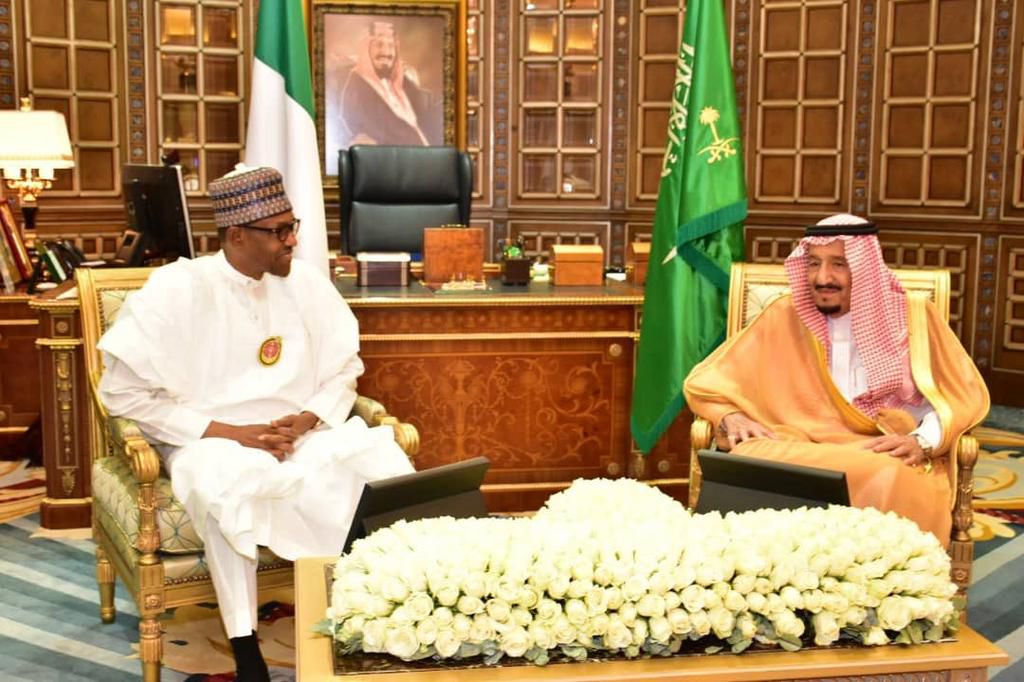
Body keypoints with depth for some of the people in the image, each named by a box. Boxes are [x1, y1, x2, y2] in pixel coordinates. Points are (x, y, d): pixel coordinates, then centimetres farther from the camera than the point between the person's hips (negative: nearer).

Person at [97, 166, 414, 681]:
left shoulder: (305, 283, 3)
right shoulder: (177, 288, -9)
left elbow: (344, 372, 9)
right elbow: (123, 391, -11)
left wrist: (305, 422, -13)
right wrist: (228, 433, -17)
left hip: (301, 439, 4)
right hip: (209, 443, -3)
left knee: (383, 458, -24)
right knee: (224, 485, -38)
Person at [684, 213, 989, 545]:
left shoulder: (911, 316, 6)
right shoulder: (785, 317, 7)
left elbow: (965, 394, 6)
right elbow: (705, 382, 9)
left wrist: (923, 440, -14)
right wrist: (729, 416, -13)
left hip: (889, 459, 0)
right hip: (799, 452, 1)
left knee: (892, 481, -37)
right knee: (749, 462, -33)